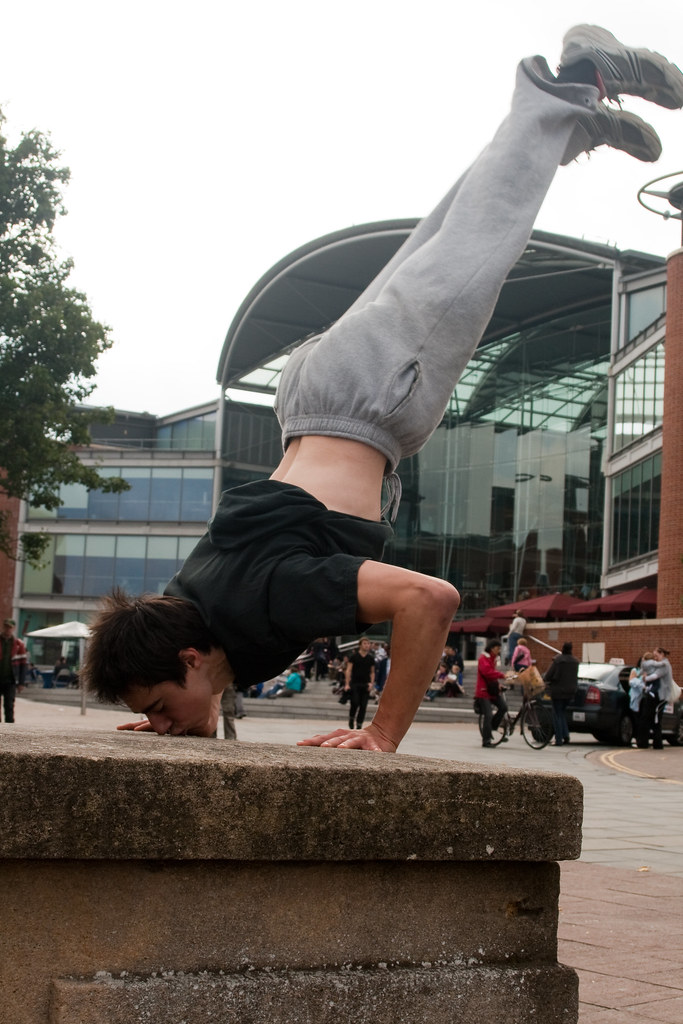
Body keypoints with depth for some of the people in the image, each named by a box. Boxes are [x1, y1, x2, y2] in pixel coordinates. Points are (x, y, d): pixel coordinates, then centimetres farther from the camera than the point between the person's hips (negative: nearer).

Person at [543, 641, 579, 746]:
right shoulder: (575, 661, 2)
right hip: (570, 690, 5)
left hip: (558, 690, -5)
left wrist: (545, 679, 8)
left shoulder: (557, 660, -15)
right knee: (562, 713, 21)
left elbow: (548, 676, -13)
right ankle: (566, 735, 8)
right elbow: (575, 676, 10)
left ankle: (559, 740, 1)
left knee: (557, 715, 3)